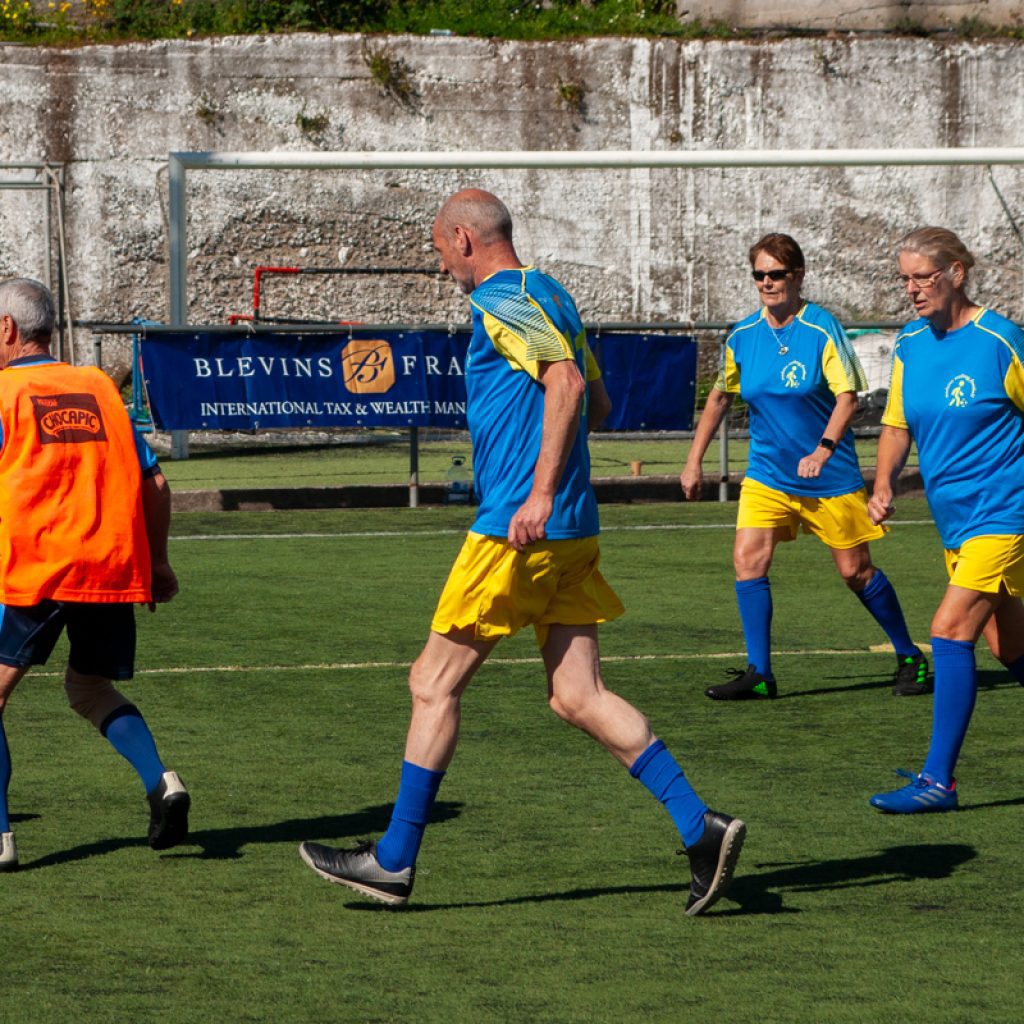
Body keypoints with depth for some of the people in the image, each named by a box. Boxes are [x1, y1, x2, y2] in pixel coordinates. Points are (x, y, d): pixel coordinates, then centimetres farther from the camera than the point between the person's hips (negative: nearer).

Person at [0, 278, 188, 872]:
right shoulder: (100, 386, 15)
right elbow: (153, 482, 13)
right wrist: (158, 563, 22)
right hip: (115, 568, 5)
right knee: (90, 688, 22)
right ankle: (161, 783, -1)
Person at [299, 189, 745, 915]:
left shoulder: (502, 303, -10)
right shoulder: (550, 296, 18)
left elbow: (567, 382, -24)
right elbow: (598, 403, 24)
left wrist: (541, 490, -26)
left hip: (519, 531, -9)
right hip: (572, 533, 9)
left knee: (435, 685, 1)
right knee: (578, 696, 4)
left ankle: (394, 861, 7)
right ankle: (701, 829, -6)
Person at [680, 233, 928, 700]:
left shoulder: (822, 329, -12)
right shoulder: (742, 336, 1)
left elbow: (848, 396, -17)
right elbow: (720, 397, 14)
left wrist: (824, 449, -31)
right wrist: (694, 461, 13)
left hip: (831, 476, -4)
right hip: (767, 474, 4)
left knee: (856, 570, 4)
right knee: (748, 557, -14)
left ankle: (910, 658, 23)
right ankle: (759, 674, -9)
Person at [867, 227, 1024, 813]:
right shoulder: (910, 345, 6)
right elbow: (898, 424, 15)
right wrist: (884, 485, -1)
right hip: (955, 521, 7)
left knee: (951, 630, -16)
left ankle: (939, 781, -14)